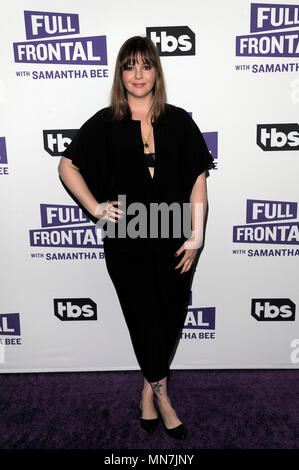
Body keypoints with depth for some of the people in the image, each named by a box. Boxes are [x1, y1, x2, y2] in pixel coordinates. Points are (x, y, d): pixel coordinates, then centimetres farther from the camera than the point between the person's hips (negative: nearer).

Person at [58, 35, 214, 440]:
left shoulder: (179, 121, 4)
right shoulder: (104, 124, 2)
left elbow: (198, 179, 2)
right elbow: (68, 166, 7)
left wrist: (196, 235, -3)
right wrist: (96, 209, -4)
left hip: (173, 240, 2)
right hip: (126, 241, -1)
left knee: (171, 315, 11)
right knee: (144, 315, 6)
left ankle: (150, 386, 36)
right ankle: (160, 390, 30)